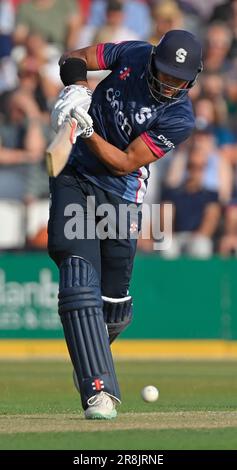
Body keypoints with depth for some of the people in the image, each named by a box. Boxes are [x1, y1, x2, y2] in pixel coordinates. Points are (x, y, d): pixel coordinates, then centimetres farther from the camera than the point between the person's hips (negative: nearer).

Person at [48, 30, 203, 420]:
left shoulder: (180, 119, -15)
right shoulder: (133, 55, -7)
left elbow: (126, 163, -18)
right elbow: (73, 59, 4)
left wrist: (87, 131, -32)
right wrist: (75, 87, -18)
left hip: (120, 197, -1)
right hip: (74, 179, 1)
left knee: (114, 302, 6)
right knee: (79, 283, -17)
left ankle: (91, 359, 41)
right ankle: (99, 390, -24)